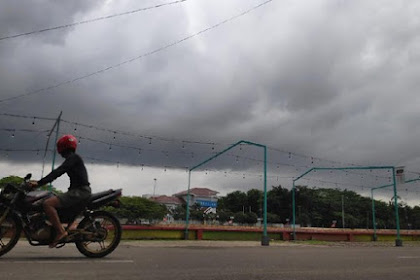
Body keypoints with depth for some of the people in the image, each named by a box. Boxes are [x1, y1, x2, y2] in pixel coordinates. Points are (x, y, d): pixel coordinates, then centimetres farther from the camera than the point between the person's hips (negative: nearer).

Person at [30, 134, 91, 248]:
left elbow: (57, 172, -18)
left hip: (80, 191, -11)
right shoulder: (73, 158, 23)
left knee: (47, 204, -21)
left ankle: (60, 231, -20)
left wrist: (39, 183, -21)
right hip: (77, 190, 11)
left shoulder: (73, 157, -7)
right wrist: (39, 182, 19)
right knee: (51, 200, 24)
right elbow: (58, 172, 23)